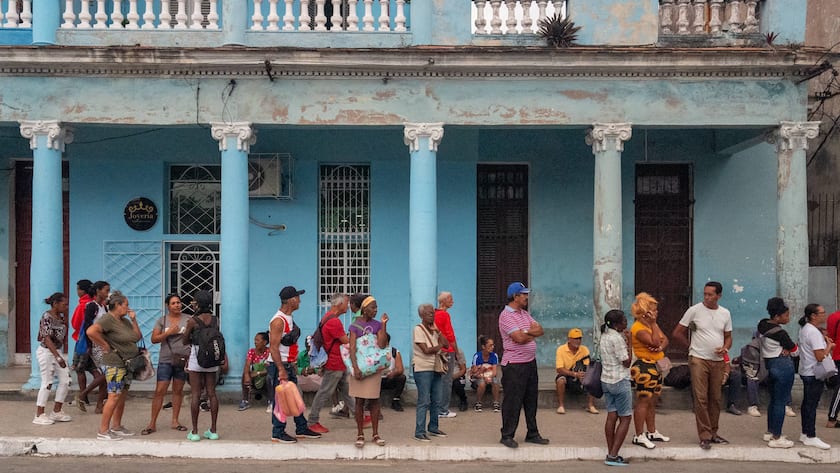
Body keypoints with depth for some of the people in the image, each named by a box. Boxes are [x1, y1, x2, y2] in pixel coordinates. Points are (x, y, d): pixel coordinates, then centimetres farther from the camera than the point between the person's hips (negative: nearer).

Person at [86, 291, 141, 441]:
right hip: (114, 365, -9)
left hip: (126, 365, 9)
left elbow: (138, 337, 18)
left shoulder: (124, 321, 16)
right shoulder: (107, 319, -13)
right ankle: (103, 431, -3)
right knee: (114, 396, -9)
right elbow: (91, 331, -29)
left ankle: (116, 427, 23)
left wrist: (134, 320, 8)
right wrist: (105, 346, -20)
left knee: (122, 396, 13)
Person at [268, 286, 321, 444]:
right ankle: (277, 434, 8)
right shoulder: (278, 321, -20)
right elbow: (273, 347, -23)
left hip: (288, 364, 10)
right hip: (278, 365, -10)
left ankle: (301, 429, 24)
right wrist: (281, 370, -25)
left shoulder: (289, 318, 11)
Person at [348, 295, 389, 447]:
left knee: (374, 400, 6)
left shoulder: (378, 325, 4)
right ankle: (360, 434, 11)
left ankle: (375, 434, 15)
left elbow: (381, 345, -10)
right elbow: (352, 348, -8)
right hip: (359, 366, -2)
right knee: (359, 400, 2)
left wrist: (384, 324, -12)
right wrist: (355, 367, -19)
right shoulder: (355, 325, -2)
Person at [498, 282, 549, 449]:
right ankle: (507, 436, 6)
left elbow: (541, 331, 7)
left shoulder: (524, 313, 15)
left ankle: (532, 434, 23)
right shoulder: (506, 315, -13)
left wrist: (526, 332, -13)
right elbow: (519, 338, -22)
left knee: (531, 400, 14)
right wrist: (533, 332, -2)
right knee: (512, 401, -3)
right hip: (514, 365, -9)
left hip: (530, 362, 9)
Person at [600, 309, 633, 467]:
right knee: (625, 418, -1)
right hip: (620, 381, -8)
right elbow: (627, 362, -15)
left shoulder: (604, 336, 9)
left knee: (611, 416, 9)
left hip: (606, 381, 8)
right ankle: (613, 456, -5)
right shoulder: (617, 338, -18)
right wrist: (629, 342, -9)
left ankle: (610, 454, 10)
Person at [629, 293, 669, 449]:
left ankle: (652, 432, 26)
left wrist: (660, 347, -14)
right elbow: (655, 342, -25)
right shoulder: (638, 328, -17)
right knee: (643, 401, -8)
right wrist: (653, 324, -18)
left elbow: (664, 339, 7)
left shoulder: (651, 325, 15)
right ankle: (639, 436, -4)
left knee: (653, 401, 16)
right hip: (643, 367, -10)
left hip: (654, 366, 10)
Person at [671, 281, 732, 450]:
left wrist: (725, 348, -5)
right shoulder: (694, 310, -4)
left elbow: (728, 337, 15)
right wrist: (691, 345, 4)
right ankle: (705, 436, -3)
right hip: (699, 360, -4)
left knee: (715, 399, 10)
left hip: (718, 361, 4)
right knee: (701, 398, -7)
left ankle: (713, 433, 22)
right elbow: (677, 333, 2)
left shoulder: (725, 314, 8)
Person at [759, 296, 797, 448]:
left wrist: (783, 349, 1)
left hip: (770, 365, 9)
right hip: (783, 366, -9)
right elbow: (793, 348, -8)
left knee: (773, 400, 19)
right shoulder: (780, 333, -21)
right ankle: (776, 438, 0)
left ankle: (770, 432, 28)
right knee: (780, 402, -3)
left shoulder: (763, 325, 3)